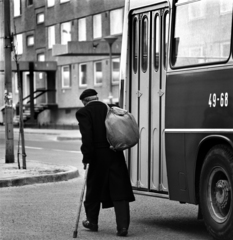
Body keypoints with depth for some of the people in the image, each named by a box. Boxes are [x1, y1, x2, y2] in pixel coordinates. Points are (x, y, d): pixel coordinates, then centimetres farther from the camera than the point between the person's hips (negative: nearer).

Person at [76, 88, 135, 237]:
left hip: (98, 157, -3)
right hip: (116, 156, 3)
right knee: (119, 191, 1)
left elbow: (87, 137, -16)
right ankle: (123, 226, -8)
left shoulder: (84, 112, -6)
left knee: (94, 190, 16)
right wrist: (116, 147, 11)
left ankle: (92, 222, 30)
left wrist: (86, 157, -13)